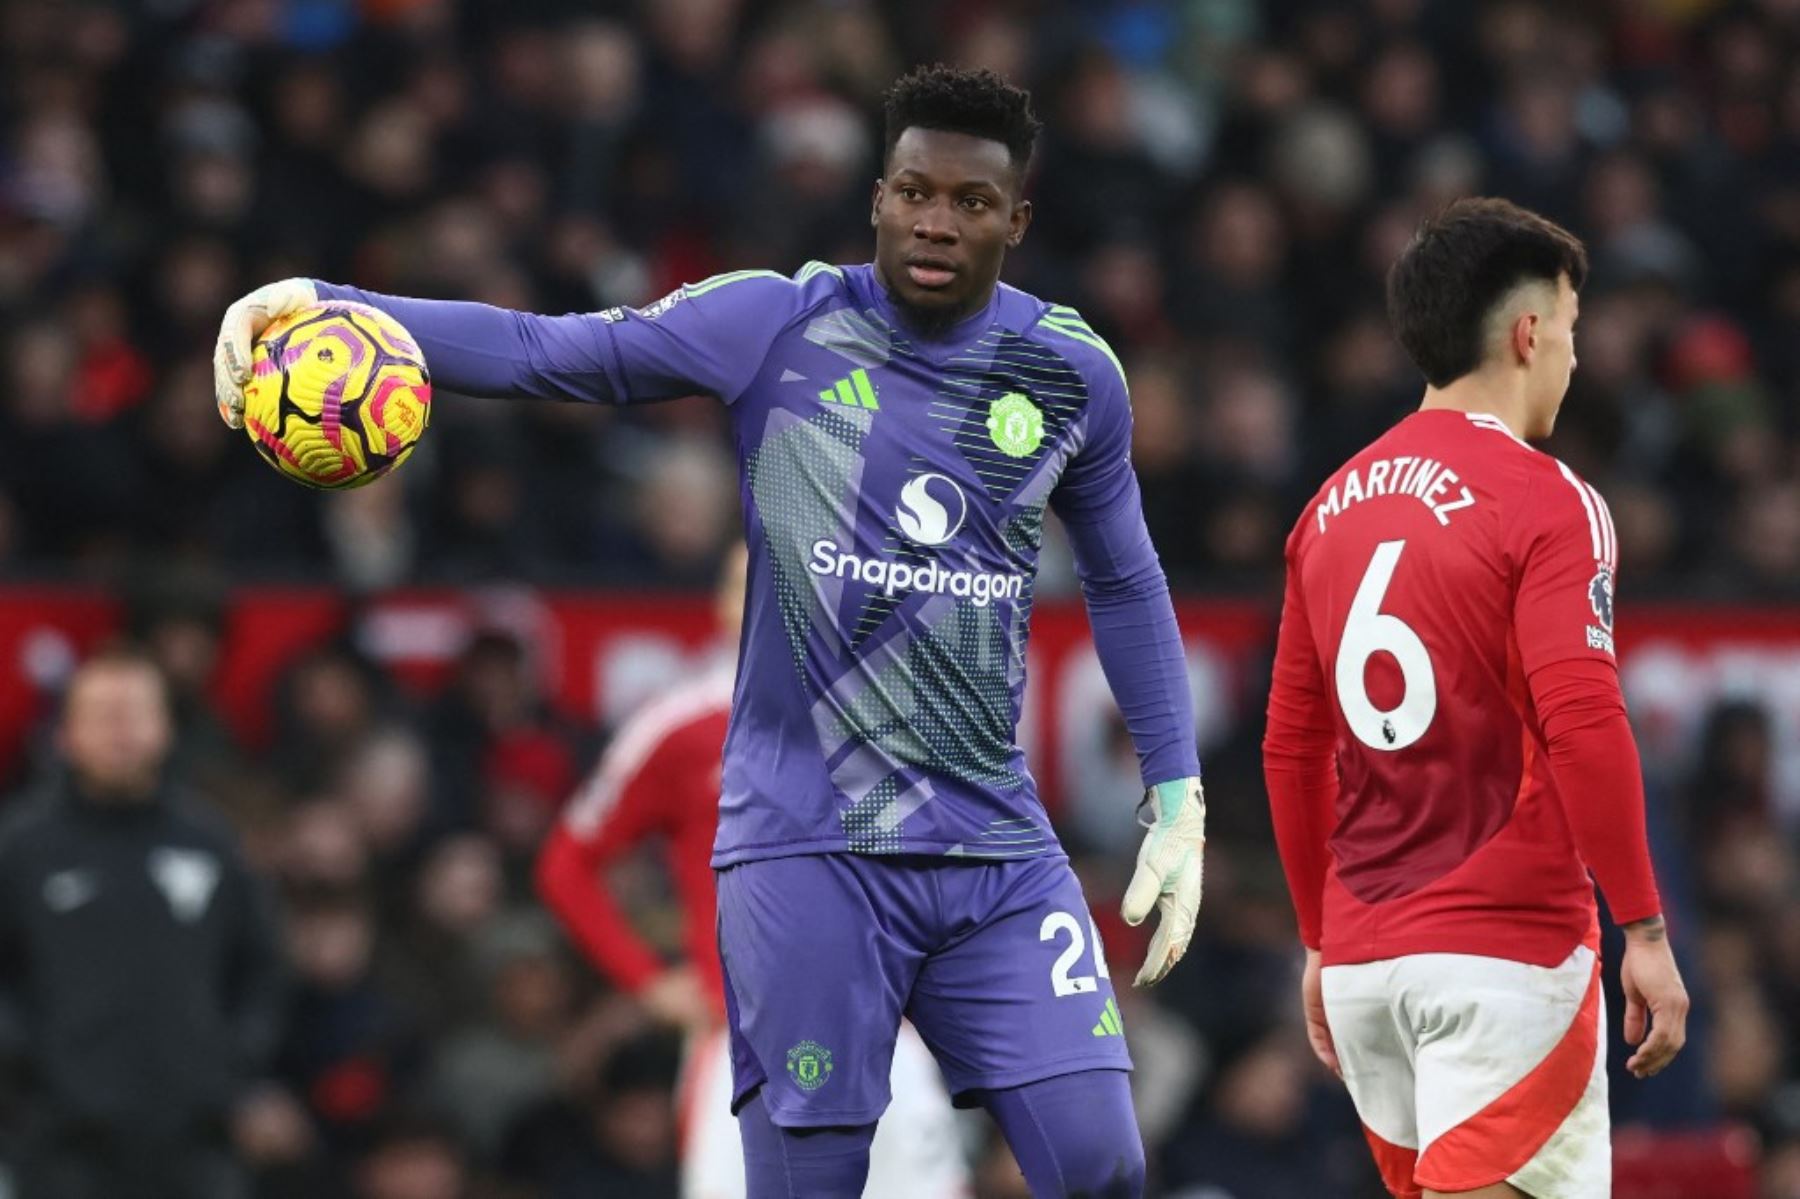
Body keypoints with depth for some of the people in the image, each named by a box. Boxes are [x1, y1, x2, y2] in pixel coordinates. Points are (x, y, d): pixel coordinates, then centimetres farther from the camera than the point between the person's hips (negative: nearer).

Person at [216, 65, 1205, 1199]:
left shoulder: (1074, 374, 5)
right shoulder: (779, 326, -4)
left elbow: (1127, 585, 19)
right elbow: (543, 349, -8)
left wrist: (1178, 795, 15)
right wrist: (327, 303, -22)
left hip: (1000, 852, 3)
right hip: (809, 849, -3)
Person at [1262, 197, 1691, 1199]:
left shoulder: (1334, 508, 12)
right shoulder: (1545, 501, -9)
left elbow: (1291, 750, 17)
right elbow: (1584, 729, -18)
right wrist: (1644, 932, -14)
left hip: (1361, 956, 7)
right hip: (1508, 947, -7)